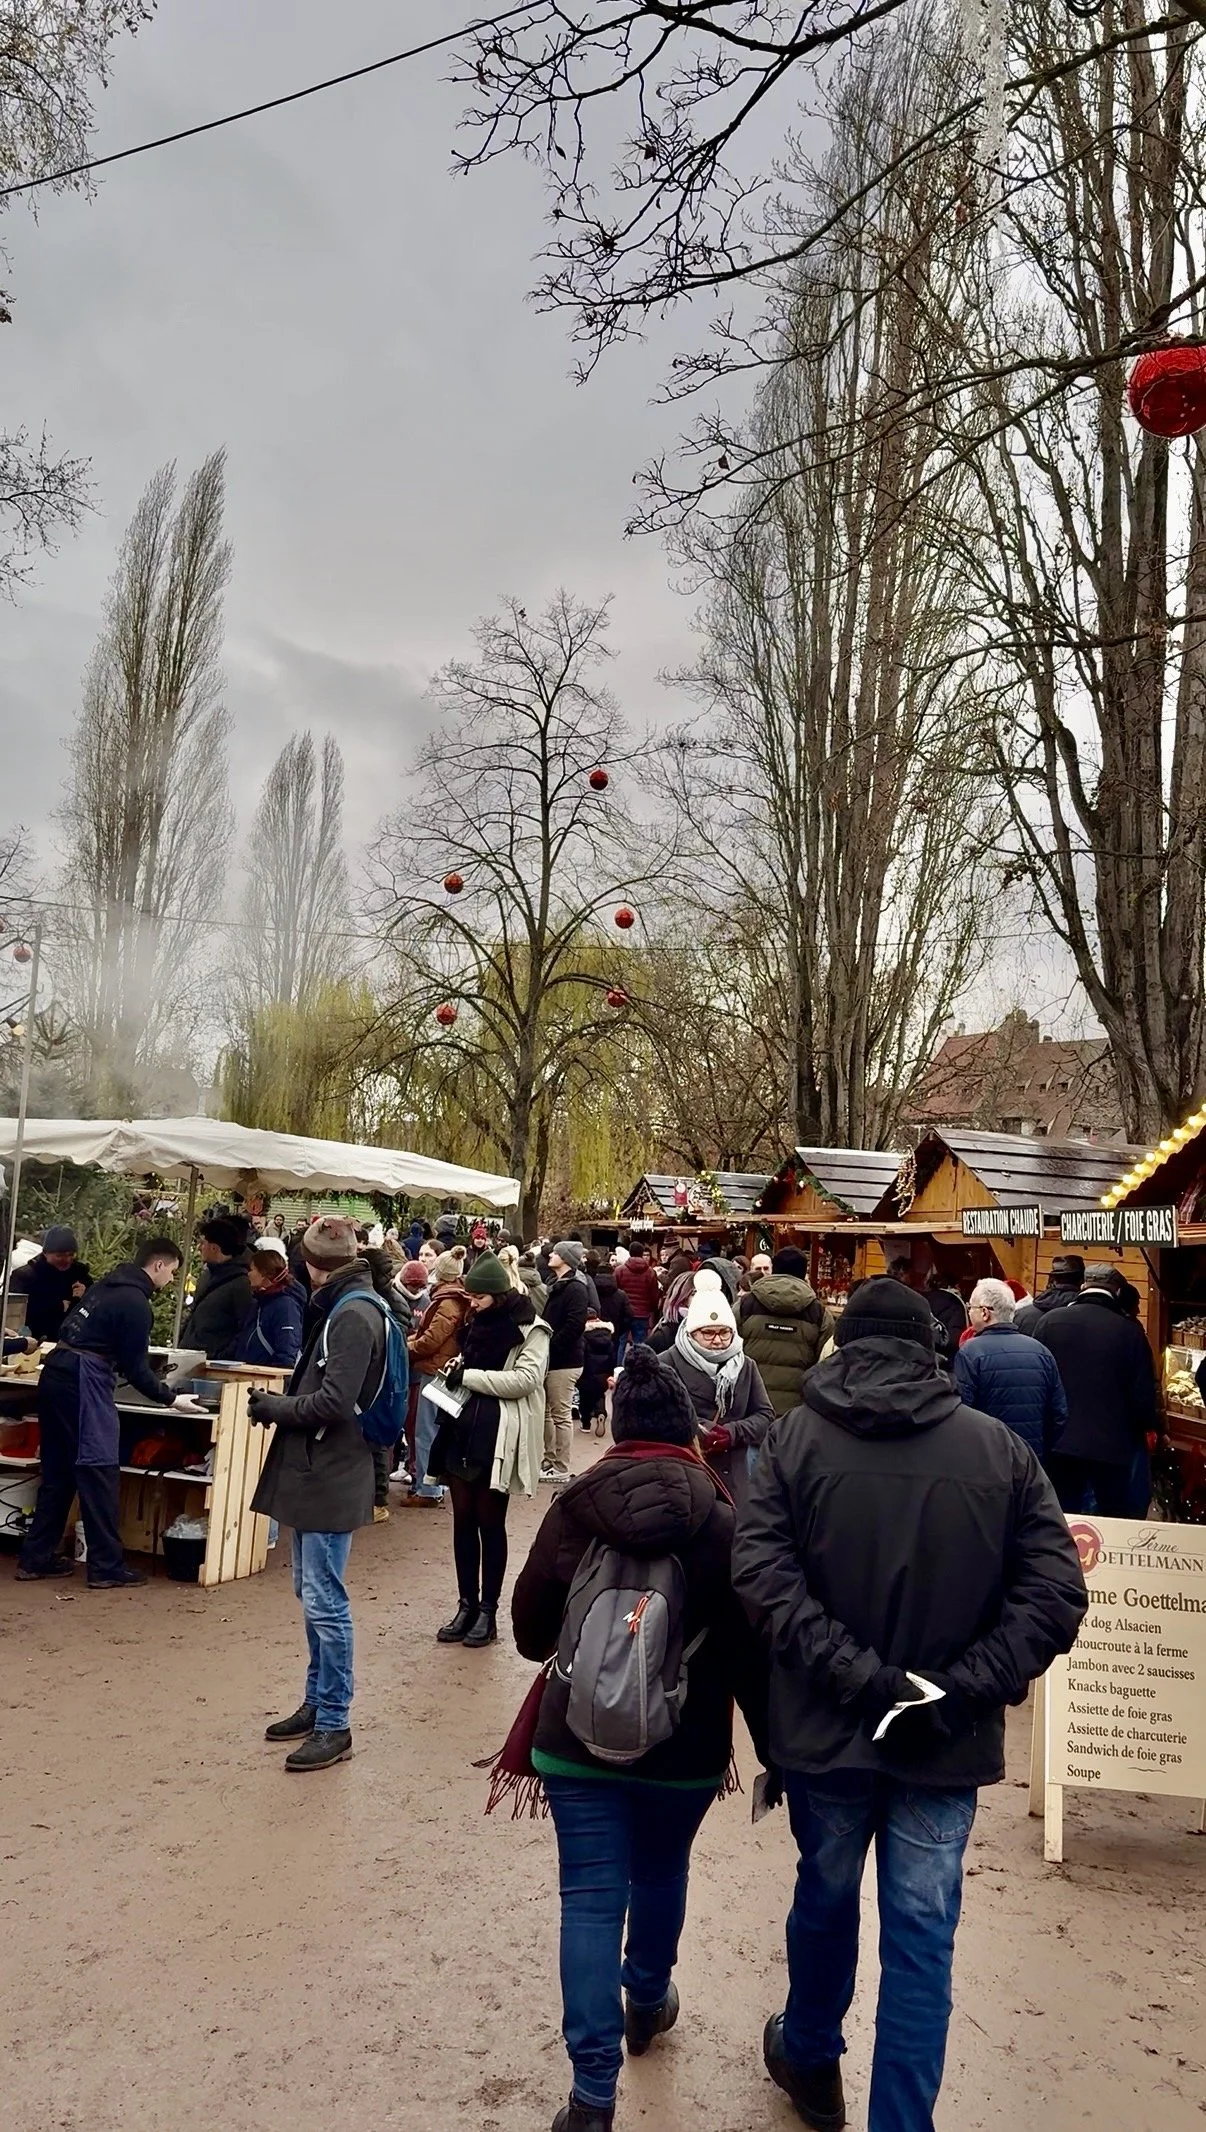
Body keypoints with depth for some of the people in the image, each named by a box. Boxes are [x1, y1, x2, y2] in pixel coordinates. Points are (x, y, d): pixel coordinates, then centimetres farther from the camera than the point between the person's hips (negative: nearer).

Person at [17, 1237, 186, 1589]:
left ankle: (36, 1557, 21)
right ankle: (106, 1567, 0)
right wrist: (169, 1399, 0)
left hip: (57, 1373, 10)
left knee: (58, 1470, 15)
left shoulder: (109, 1284, 16)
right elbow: (134, 1367, -11)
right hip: (83, 1383, -10)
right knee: (99, 1471, -4)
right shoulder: (135, 1302, -12)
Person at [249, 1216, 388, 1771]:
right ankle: (316, 1703, 30)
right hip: (315, 1471, 10)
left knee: (324, 1601, -3)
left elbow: (333, 1403, -23)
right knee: (311, 1594, 18)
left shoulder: (353, 1316, -17)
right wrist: (280, 1402, 4)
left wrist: (274, 1407, -11)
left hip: (331, 1476, -10)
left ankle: (334, 1725, 7)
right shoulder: (340, 1308, 12)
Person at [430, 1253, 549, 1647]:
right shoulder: (476, 1323, 13)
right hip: (463, 1427, 7)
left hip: (498, 1434, -6)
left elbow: (525, 1378, -19)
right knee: (463, 1519, 9)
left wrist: (469, 1376, -16)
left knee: (489, 1522, 2)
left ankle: (488, 1611, 13)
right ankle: (466, 1605, 19)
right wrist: (457, 1369, 5)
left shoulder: (530, 1329, -8)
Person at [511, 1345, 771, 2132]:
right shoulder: (724, 1522, -15)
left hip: (579, 1740, 0)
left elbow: (531, 1631, 1)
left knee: (591, 1899, 8)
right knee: (662, 1873, 25)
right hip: (685, 1747, 1)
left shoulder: (571, 1511, -10)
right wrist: (775, 1750, 1)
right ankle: (648, 1999, 47)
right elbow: (750, 1654, -11)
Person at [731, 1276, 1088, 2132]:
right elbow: (1056, 1594, -10)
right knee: (922, 1936, 12)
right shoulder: (1000, 1446, -5)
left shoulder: (795, 1436, -7)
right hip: (946, 1738, -1)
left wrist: (859, 1679, -18)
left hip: (825, 1726, 1)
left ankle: (811, 2059, 48)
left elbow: (763, 1575, -18)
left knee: (826, 1896, 24)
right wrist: (960, 1693, -12)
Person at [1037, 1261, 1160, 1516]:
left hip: (1060, 1442, 2)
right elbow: (1143, 1397, -7)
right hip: (1113, 1444, -2)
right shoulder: (1129, 1331, -11)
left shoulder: (1050, 1321, -4)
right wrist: (1152, 1424, 15)